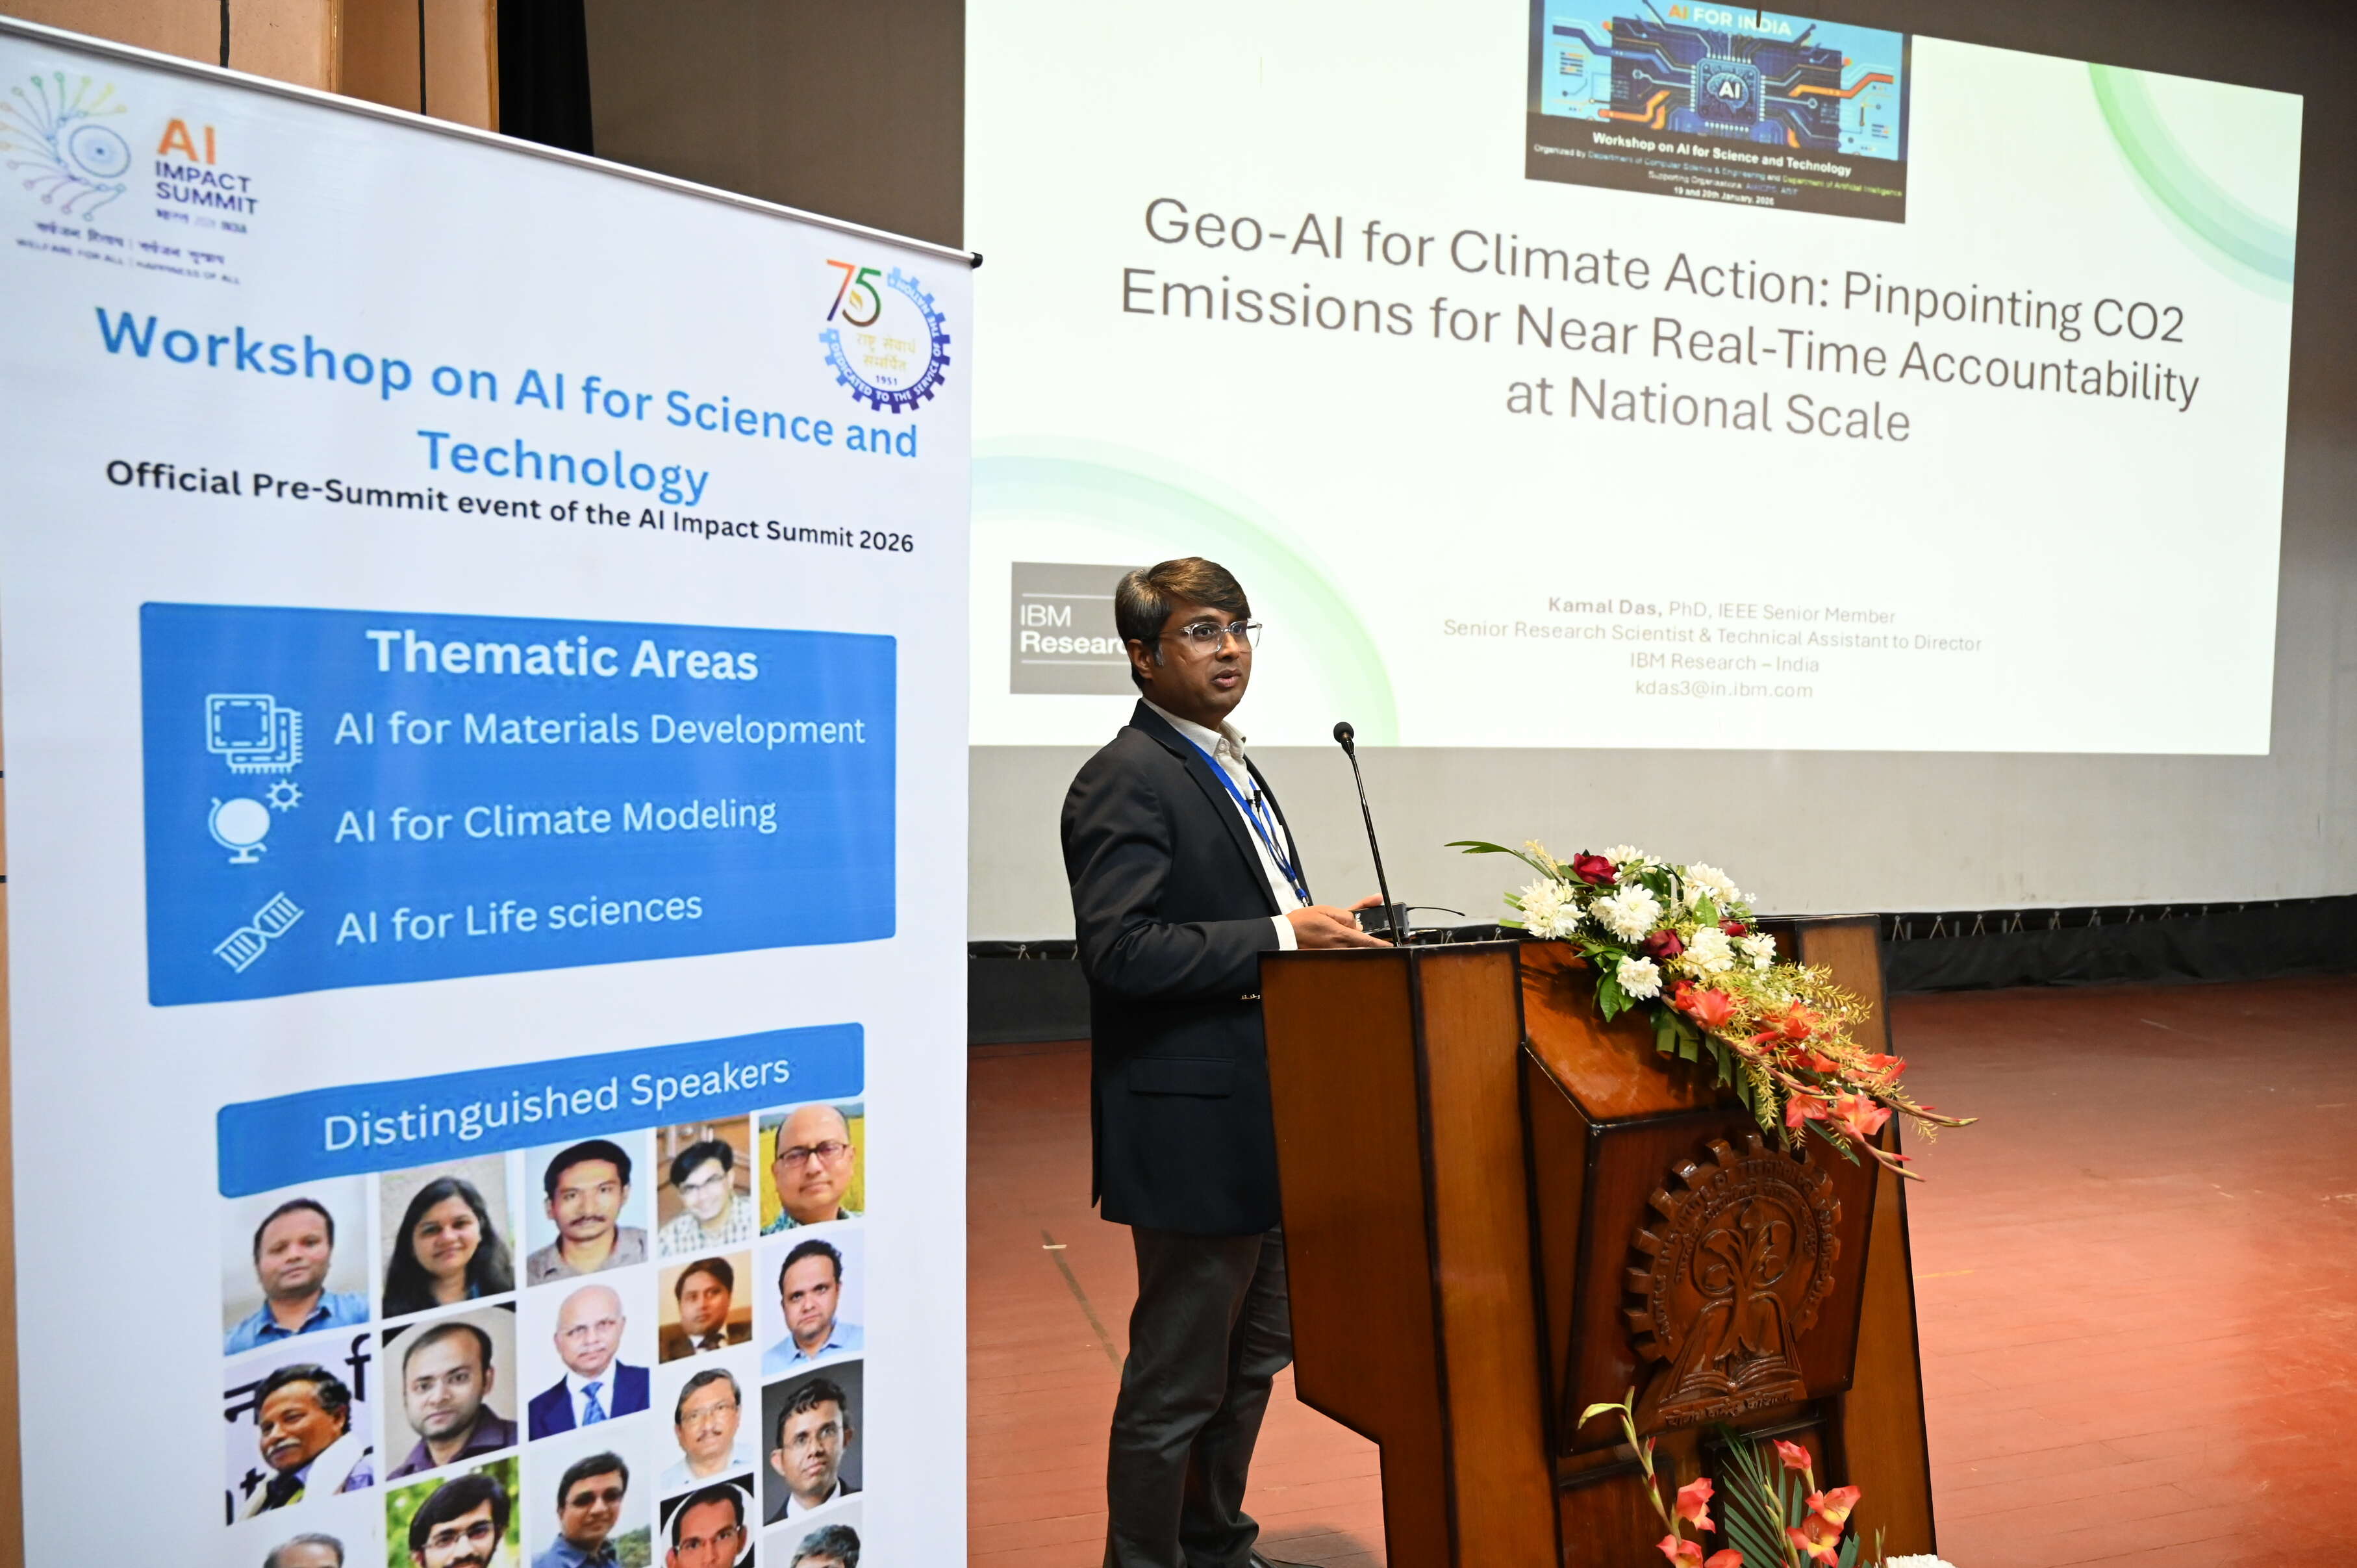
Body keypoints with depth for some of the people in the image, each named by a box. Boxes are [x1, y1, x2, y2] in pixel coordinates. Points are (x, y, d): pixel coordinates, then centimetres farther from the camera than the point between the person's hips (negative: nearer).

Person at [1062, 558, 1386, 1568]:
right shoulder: (1126, 781, -15)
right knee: (1177, 1379, 4)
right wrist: (1279, 937, -23)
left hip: (1261, 1119, 10)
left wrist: (1322, 928, 5)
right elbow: (1119, 948, -25)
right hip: (1195, 1123, -10)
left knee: (1253, 1352, 23)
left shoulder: (1228, 768, 15)